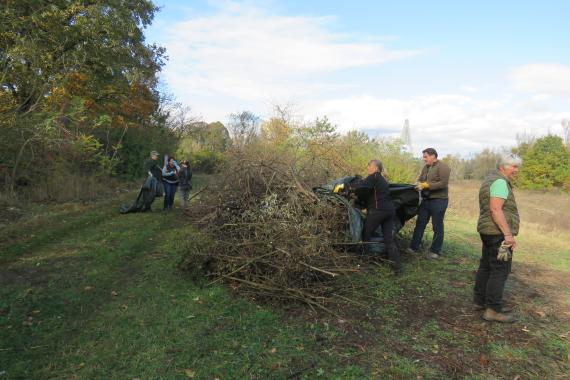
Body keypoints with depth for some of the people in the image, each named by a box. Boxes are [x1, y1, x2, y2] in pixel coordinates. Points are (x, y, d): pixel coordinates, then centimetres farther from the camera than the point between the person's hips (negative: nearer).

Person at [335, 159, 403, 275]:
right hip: (389, 210, 8)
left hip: (378, 210, -8)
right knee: (389, 240, 7)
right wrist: (367, 207, 29)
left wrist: (344, 186, -20)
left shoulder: (374, 177, -5)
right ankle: (398, 267, 4)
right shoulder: (382, 180, 22)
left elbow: (361, 185, -23)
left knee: (366, 235, 6)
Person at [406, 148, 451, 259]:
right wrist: (419, 184, -7)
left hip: (438, 201, -7)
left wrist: (426, 185, -21)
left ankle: (435, 251, 13)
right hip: (426, 200, 8)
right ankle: (414, 247, 17)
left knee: (437, 227, 3)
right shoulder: (426, 167, 12)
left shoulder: (442, 167, -12)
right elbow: (420, 179, 16)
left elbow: (443, 183, -20)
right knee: (420, 224, 9)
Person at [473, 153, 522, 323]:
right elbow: (496, 209, -24)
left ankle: (480, 300, 23)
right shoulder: (500, 182, -15)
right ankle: (493, 310, -2)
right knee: (500, 270, -6)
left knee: (486, 266, 15)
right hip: (498, 233, -10)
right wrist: (508, 234, -25)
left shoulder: (491, 179, 17)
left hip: (488, 231, 10)